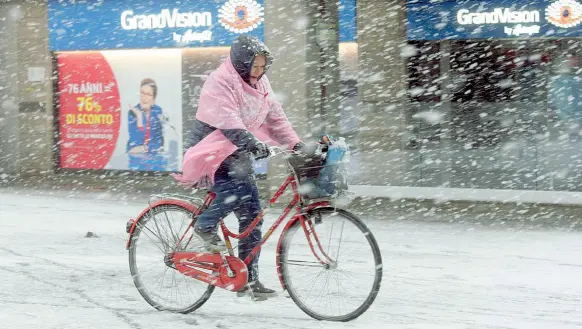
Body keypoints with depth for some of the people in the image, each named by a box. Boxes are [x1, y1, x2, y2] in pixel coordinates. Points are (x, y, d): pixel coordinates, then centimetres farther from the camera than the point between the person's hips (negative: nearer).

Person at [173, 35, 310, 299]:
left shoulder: (260, 85, 10)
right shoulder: (219, 82, -16)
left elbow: (275, 117, 9)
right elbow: (227, 121, -31)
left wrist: (295, 143, -6)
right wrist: (252, 142, -45)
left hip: (239, 155, 8)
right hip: (213, 153, -8)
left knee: (252, 214, 0)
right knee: (236, 190, -34)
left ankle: (249, 279, 5)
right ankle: (206, 225, -6)